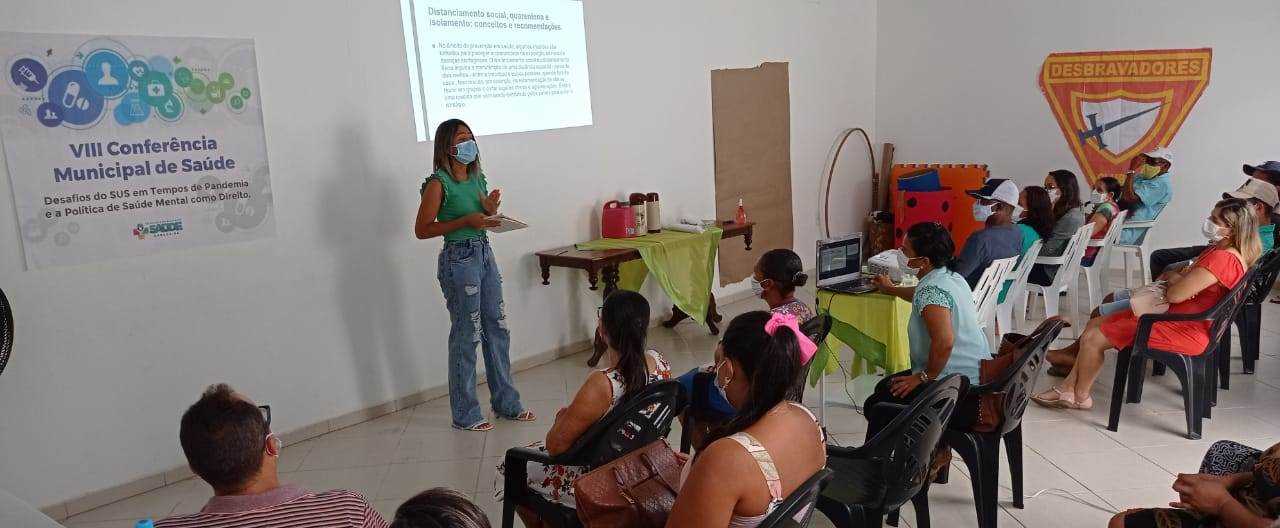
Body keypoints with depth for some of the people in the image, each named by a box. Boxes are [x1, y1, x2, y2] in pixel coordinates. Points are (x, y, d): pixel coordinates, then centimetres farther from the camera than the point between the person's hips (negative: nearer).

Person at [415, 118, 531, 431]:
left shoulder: (477, 178, 10)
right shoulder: (438, 184, -13)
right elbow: (422, 230, -13)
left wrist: (490, 209, -1)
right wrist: (466, 221, -19)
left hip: (485, 254, 8)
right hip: (459, 259, -8)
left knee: (497, 330, 12)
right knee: (466, 336, 0)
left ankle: (506, 403, 26)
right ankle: (464, 415, 14)